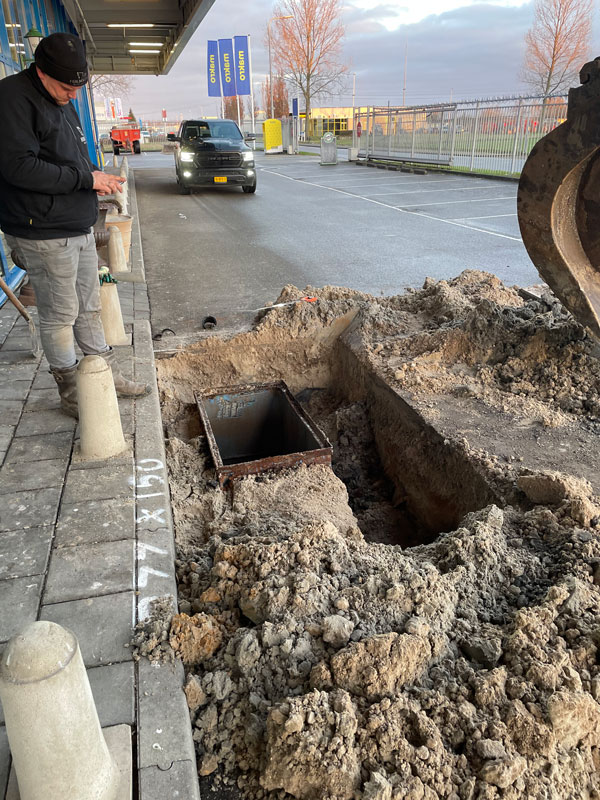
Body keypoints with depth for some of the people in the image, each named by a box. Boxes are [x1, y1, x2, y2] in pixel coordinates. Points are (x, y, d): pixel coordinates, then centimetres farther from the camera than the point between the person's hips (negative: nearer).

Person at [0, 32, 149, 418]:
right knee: (60, 314, 1)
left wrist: (100, 176, 7)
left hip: (80, 228, 9)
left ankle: (109, 376, 26)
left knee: (89, 306, 15)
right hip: (44, 235, -9)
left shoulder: (64, 103, 17)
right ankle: (71, 390, 15)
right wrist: (86, 178, -18)